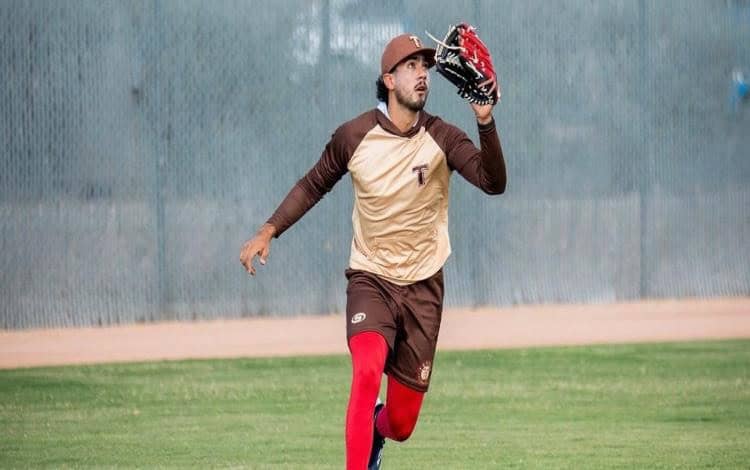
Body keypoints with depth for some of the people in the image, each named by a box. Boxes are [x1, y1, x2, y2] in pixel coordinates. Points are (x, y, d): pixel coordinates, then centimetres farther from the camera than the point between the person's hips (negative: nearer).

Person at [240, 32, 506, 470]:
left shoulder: (442, 138, -9)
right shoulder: (354, 135, -6)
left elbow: (493, 182, -24)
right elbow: (314, 185, 9)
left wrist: (486, 122, -37)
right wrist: (269, 231, 1)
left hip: (423, 286, 1)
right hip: (370, 281, -1)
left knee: (401, 424, 5)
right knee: (367, 371, -31)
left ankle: (374, 433, 42)